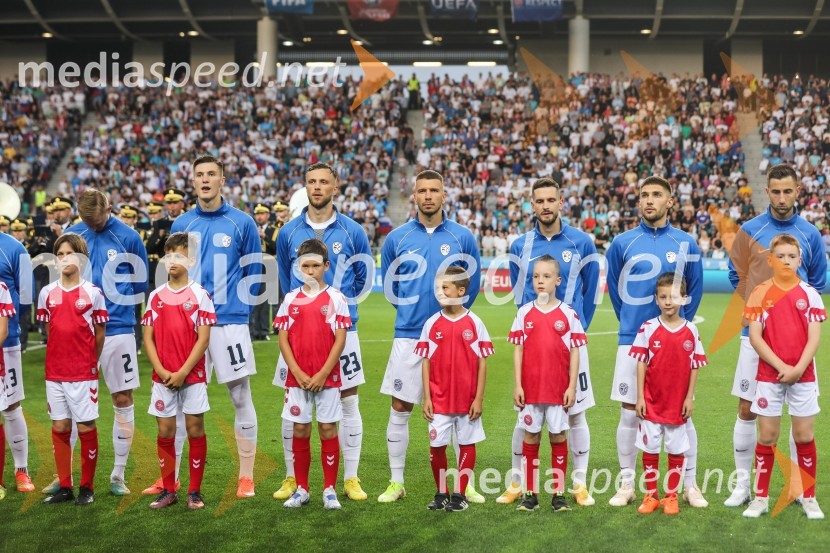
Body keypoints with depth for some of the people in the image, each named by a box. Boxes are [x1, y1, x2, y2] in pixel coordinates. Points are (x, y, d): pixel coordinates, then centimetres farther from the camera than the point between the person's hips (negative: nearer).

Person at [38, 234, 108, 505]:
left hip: (83, 373, -3)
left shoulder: (93, 293, -3)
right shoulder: (47, 293, 7)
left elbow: (100, 334, 3)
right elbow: (48, 332, 14)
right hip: (54, 373, 4)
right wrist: (53, 363, 9)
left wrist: (90, 362, 7)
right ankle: (65, 486, 16)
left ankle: (87, 487, 10)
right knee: (59, 427, 7)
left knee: (86, 427, 1)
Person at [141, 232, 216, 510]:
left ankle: (195, 491, 10)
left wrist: (182, 372, -13)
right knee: (165, 432, 5)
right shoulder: (156, 296, 7)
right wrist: (161, 371, -7)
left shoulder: (199, 295, -3)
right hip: (162, 377, 3)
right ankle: (168, 490, 16)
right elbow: (148, 338, 5)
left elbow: (203, 339, -7)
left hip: (192, 375, -3)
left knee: (195, 430, 2)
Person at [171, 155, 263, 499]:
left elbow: (253, 272, 4)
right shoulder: (181, 224, 9)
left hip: (230, 323, -3)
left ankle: (246, 477, 11)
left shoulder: (242, 223, 1)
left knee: (241, 398, 2)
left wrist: (240, 308, -2)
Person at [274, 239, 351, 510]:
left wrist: (323, 374, -11)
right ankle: (301, 489, 16)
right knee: (300, 431, 6)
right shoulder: (291, 299, 6)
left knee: (328, 429, 1)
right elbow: (283, 339, 3)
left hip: (327, 377, -2)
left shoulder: (335, 299, -1)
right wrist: (298, 373, -7)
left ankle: (329, 490, 10)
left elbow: (340, 340, -5)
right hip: (297, 377, 2)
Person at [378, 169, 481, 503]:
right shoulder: (397, 238, 3)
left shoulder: (462, 237, 1)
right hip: (408, 336, 1)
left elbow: (473, 285, 10)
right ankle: (396, 482, 14)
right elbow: (389, 283, 15)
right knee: (400, 409, 3)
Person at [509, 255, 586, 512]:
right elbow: (518, 350, 4)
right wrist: (517, 385, -1)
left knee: (558, 436, 5)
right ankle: (530, 494, 14)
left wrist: (572, 386, -4)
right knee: (531, 436, 6)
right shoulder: (524, 313, 3)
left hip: (558, 389, -1)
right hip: (530, 387, 1)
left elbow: (574, 352, 1)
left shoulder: (568, 314, 0)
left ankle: (559, 494, 14)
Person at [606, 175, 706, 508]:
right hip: (632, 341, 0)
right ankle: (627, 484, 14)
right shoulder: (623, 243, 2)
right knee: (630, 414, 3)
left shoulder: (686, 244, 4)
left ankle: (690, 485, 15)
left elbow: (695, 289, 13)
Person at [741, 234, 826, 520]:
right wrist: (782, 367, -13)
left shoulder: (809, 293, 2)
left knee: (804, 435, 5)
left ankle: (809, 498, 17)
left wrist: (798, 368, -15)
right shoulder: (760, 293, -1)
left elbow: (814, 338, -2)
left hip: (803, 375, 1)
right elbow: (755, 337, -5)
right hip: (769, 375, -1)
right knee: (767, 436, 4)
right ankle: (761, 497, 14)